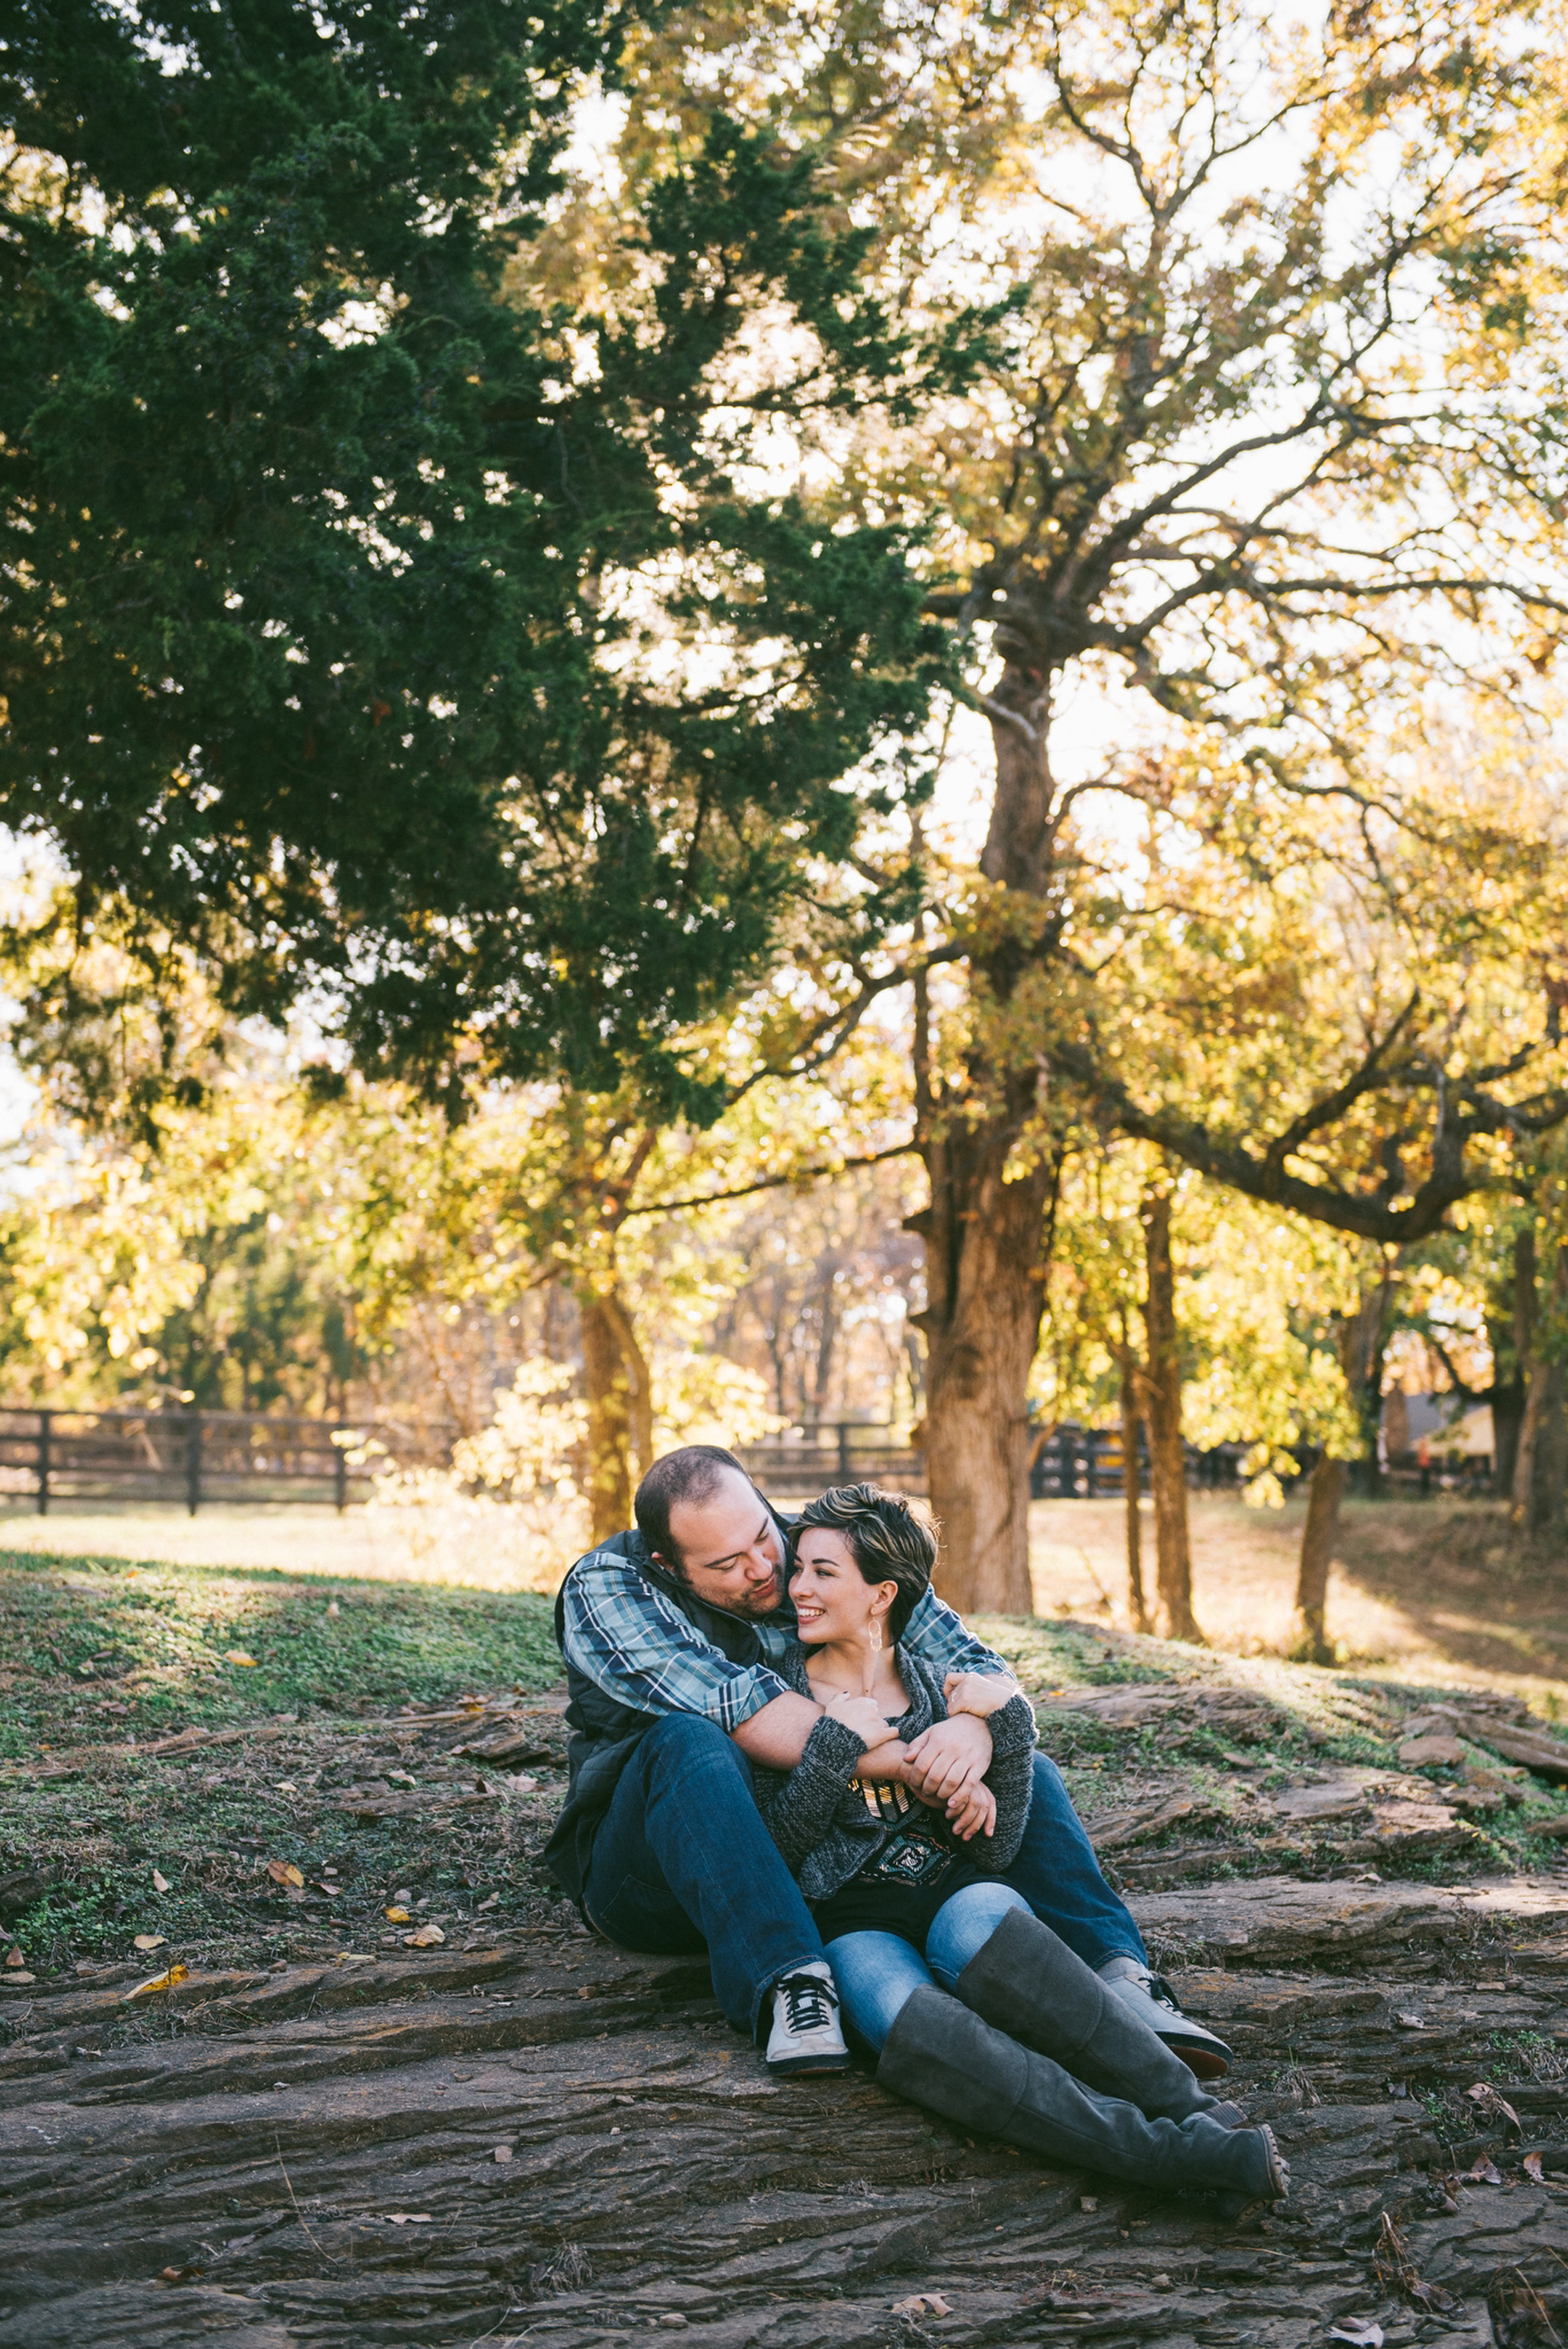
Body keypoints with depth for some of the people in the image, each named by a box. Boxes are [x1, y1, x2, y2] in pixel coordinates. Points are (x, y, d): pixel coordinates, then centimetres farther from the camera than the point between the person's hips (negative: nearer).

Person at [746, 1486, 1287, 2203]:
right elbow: (771, 1851, -1)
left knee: (977, 1923, -38)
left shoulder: (940, 1690, 13)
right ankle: (1171, 2152, -45)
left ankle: (1191, 2109, -37)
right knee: (907, 2024, -36)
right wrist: (838, 1746, -9)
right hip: (852, 1916, -1)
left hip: (955, 1891, 1)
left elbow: (993, 1848, 5)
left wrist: (1007, 1719, -4)